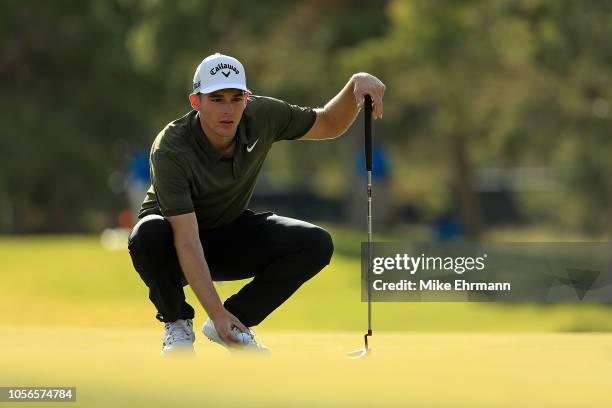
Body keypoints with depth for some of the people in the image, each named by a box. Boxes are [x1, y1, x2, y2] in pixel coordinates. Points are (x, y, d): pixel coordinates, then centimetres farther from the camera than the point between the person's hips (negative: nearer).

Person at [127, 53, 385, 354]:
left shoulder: (263, 116, -17)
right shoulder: (170, 149, -32)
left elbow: (328, 124, 0)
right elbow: (186, 239, -36)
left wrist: (356, 83, -22)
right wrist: (217, 313, -43)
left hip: (231, 232, 4)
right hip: (176, 240, -4)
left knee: (316, 244, -20)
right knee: (148, 235, -40)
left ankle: (236, 321, -3)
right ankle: (176, 322, -10)